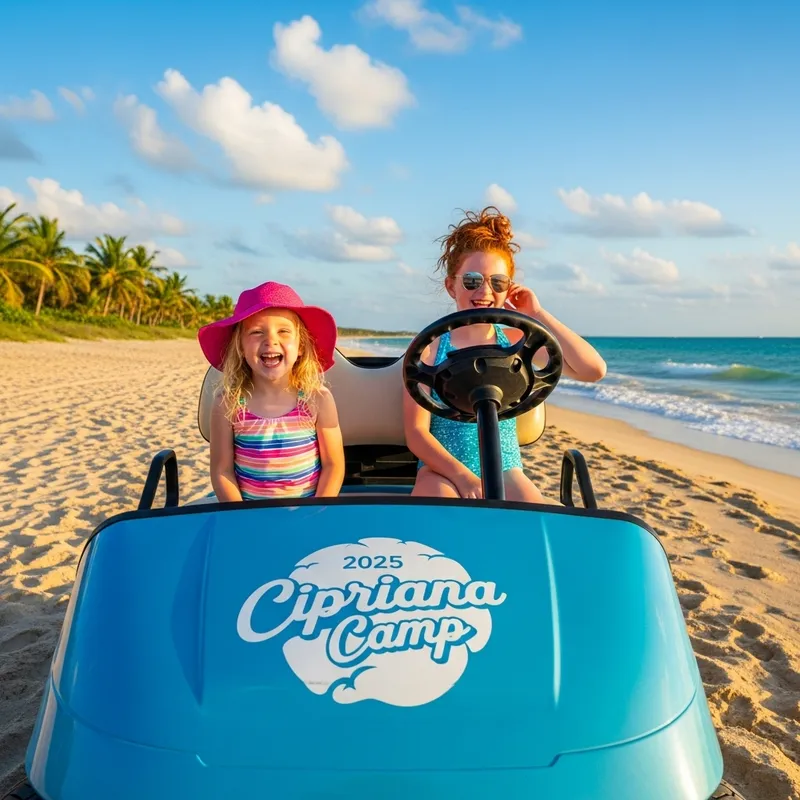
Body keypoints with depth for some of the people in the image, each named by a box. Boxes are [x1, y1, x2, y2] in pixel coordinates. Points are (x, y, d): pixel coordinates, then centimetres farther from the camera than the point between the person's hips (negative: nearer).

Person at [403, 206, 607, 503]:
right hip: (444, 472, -2)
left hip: (505, 474, 3)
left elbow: (593, 370, -9)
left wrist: (538, 315, -9)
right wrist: (463, 476, -23)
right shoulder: (428, 346, -3)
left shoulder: (517, 340, 3)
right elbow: (416, 432, -8)